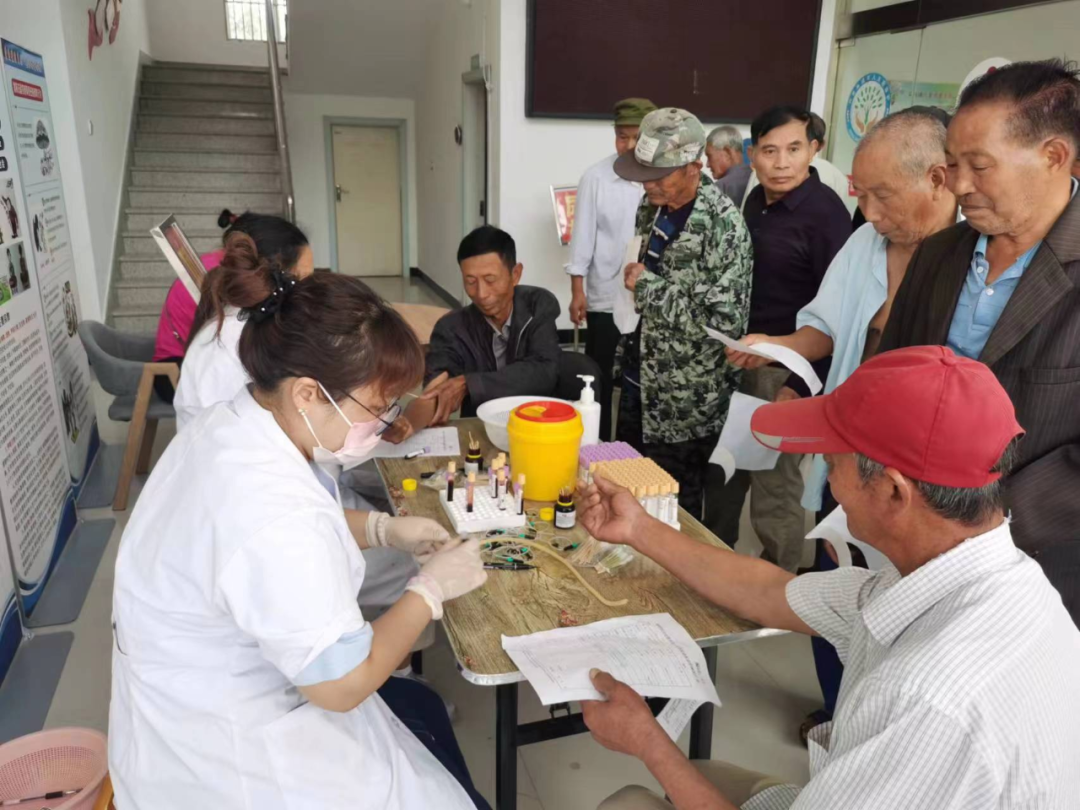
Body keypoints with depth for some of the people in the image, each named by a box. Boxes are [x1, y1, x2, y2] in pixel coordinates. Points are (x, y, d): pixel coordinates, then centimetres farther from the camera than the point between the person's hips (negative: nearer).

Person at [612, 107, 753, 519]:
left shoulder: (723, 225, -22)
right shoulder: (653, 204, 2)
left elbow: (724, 321, -28)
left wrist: (647, 286, -23)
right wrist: (631, 279, 2)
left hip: (684, 402, -7)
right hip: (638, 380, 8)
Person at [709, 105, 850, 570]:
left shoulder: (825, 212, -15)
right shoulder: (756, 200, 7)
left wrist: (802, 387, -18)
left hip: (786, 371, -7)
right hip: (741, 359, 7)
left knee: (774, 493, 4)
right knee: (722, 471, 18)